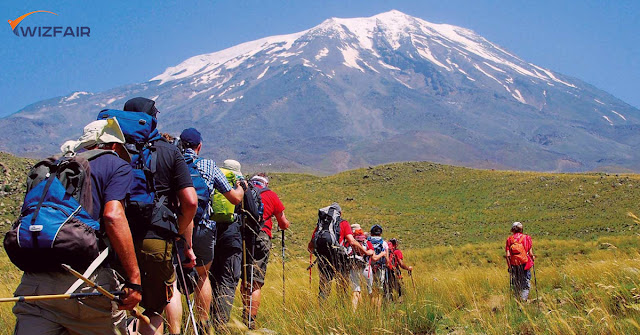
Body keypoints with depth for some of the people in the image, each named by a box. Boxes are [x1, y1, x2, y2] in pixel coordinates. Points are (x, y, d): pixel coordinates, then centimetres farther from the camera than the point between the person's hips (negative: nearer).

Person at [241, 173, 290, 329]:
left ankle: (245, 315, 17)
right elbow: (284, 224, 17)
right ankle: (250, 321, -10)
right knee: (256, 283, -4)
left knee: (244, 280, 15)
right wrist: (285, 223, 39)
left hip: (239, 237, 3)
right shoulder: (271, 195, 11)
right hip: (260, 238, -3)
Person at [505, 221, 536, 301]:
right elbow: (530, 253, -5)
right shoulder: (526, 238, -3)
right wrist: (533, 257, 15)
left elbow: (507, 255, -4)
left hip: (513, 265, 2)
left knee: (515, 285, 14)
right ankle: (523, 299, -7)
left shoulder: (509, 239, 1)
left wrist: (509, 266, 4)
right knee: (526, 285, 6)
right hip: (525, 264, -2)